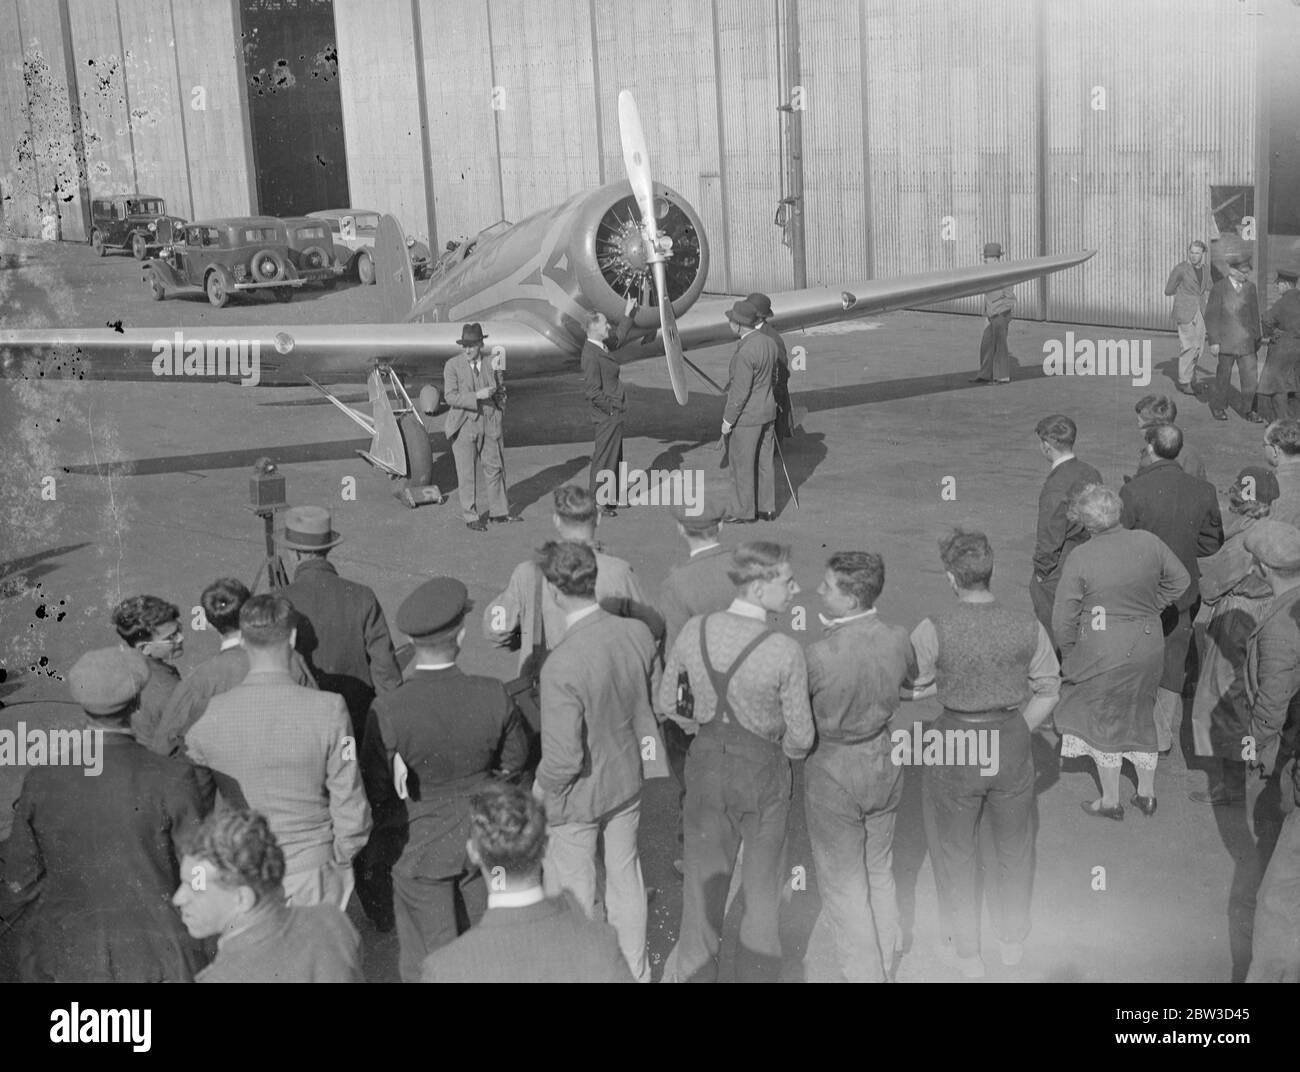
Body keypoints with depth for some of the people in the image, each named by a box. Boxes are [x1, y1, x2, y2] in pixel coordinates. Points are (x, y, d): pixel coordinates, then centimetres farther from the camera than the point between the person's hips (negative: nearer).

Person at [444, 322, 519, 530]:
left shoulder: (490, 364, 6)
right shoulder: (452, 365, -7)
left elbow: (500, 392, 19)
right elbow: (450, 396, -16)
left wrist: (498, 415, 10)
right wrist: (477, 396, -23)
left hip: (489, 425, 4)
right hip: (464, 426, -4)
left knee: (496, 468, 11)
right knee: (467, 474, 2)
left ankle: (499, 512, 25)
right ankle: (471, 517, 12)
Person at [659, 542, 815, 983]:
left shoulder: (693, 632, -12)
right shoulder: (786, 653, -24)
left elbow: (666, 703, 1)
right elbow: (801, 736, -15)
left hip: (707, 765, 3)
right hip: (763, 773, -3)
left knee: (704, 880, 19)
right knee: (761, 885, 20)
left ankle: (693, 970, 33)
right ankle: (756, 972, 35)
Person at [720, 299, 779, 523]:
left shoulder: (744, 353, -25)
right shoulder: (770, 343, 2)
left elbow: (740, 392, -22)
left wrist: (728, 420, -14)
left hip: (746, 416, -8)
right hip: (768, 412, 8)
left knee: (742, 464, 3)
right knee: (765, 461, 14)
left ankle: (743, 512, 12)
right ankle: (768, 509, 21)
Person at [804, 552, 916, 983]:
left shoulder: (820, 655, -29)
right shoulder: (897, 640, -13)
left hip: (833, 773, -6)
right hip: (883, 764, 6)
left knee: (844, 886, 12)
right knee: (880, 873, 24)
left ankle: (864, 972, 21)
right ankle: (886, 962, 40)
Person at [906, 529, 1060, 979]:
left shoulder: (932, 631, -22)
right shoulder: (1028, 627, -12)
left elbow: (910, 688, -11)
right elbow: (1048, 692, -1)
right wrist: (1018, 732, 10)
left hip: (955, 748, -2)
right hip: (1011, 745, 3)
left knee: (955, 853, 20)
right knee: (1014, 847, 26)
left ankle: (965, 952, 36)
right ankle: (1013, 941, 45)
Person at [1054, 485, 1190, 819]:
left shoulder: (1080, 559, -19)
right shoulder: (1149, 543, -8)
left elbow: (1063, 619, -13)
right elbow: (1180, 580, 8)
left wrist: (1069, 654, 3)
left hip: (1103, 651, -4)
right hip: (1148, 647, 4)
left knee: (1103, 723, 14)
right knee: (1142, 716, 22)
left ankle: (1111, 801, 25)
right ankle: (1147, 794, 33)